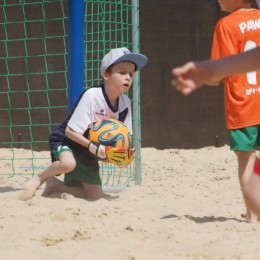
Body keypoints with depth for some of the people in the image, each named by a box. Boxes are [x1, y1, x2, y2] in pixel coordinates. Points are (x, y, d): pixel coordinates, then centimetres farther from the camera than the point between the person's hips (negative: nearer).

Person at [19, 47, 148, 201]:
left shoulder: (125, 102, -10)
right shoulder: (92, 96, -28)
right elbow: (70, 131, -26)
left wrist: (125, 153, -19)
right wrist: (95, 148, -32)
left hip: (88, 153, 7)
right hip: (66, 142, -7)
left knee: (95, 196, 8)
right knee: (68, 163, -40)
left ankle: (54, 185, 23)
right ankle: (40, 178, -10)